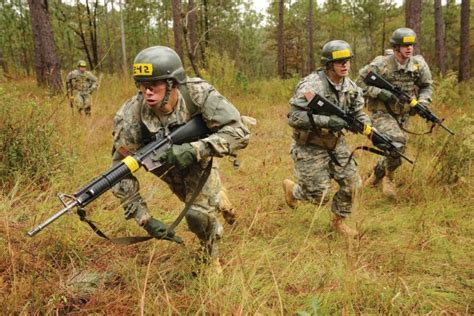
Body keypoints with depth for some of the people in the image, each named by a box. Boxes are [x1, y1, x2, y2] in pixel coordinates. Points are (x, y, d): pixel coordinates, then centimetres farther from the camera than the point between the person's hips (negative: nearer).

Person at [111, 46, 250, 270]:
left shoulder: (199, 94, -36)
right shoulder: (130, 117, -34)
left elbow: (239, 133, -37)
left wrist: (195, 150, -50)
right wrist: (144, 218, -34)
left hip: (198, 159, -2)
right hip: (166, 166, 2)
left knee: (199, 214, -16)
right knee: (199, 201, 20)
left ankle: (212, 261, 14)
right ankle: (217, 201, 57)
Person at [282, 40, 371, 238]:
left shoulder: (350, 86, 0)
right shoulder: (311, 86, -24)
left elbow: (358, 113, 11)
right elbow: (294, 117, -30)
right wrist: (327, 120, -35)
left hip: (335, 143, 7)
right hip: (310, 147, -7)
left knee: (352, 184, 2)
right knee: (319, 196, -1)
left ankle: (338, 221, 26)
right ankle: (291, 188, 32)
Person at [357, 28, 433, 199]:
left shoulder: (418, 65, -4)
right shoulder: (380, 64, -17)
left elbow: (427, 86, 10)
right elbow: (360, 83, -11)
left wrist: (422, 102, -9)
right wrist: (380, 93, -23)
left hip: (402, 116, 6)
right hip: (381, 113, -5)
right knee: (398, 140, -29)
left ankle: (377, 172, 44)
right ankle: (389, 177, -3)